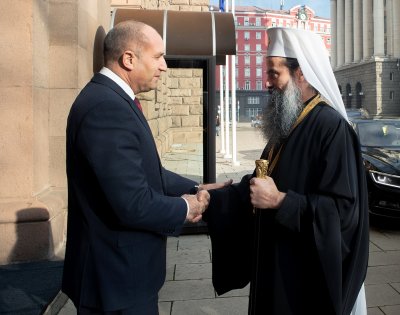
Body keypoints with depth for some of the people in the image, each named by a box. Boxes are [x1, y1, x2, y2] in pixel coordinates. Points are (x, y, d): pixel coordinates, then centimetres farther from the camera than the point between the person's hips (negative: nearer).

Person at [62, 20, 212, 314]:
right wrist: (185, 208, -12)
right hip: (117, 274, -9)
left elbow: (146, 171, 13)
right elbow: (134, 205, -29)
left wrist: (195, 190, 2)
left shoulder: (112, 99, 7)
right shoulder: (107, 107, -26)